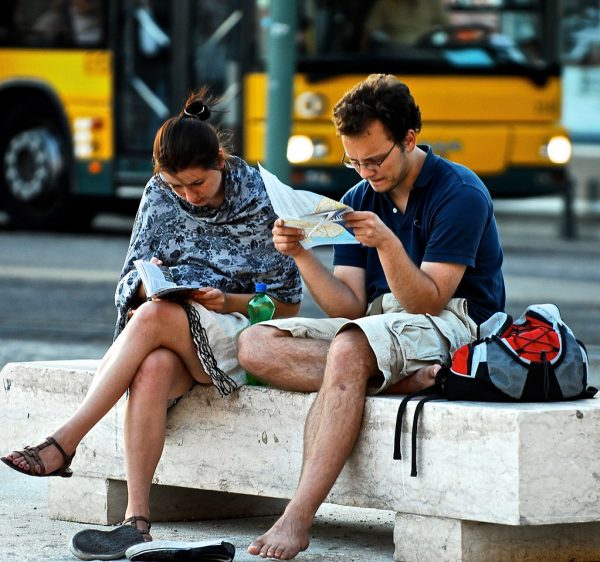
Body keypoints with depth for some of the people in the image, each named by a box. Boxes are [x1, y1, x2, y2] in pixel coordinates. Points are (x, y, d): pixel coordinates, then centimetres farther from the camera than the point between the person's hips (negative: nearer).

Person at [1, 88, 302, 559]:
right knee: (153, 369, -36)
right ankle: (137, 519, -46)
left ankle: (63, 444, -38)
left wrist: (229, 301, -18)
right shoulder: (159, 194, 7)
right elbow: (131, 283, 9)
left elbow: (288, 303, -1)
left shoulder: (260, 201, -5)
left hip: (235, 336, -3)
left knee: (153, 317, -35)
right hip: (168, 340, 3)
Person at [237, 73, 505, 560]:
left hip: (452, 324, -7)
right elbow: (348, 306, 4)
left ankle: (296, 520, -43)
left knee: (348, 350, -38)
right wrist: (301, 255, -10)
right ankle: (401, 378, -26)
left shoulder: (459, 192, -8)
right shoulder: (358, 201, 12)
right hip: (375, 327, 7)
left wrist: (388, 243, -30)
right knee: (256, 345, -14)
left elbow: (428, 301, -15)